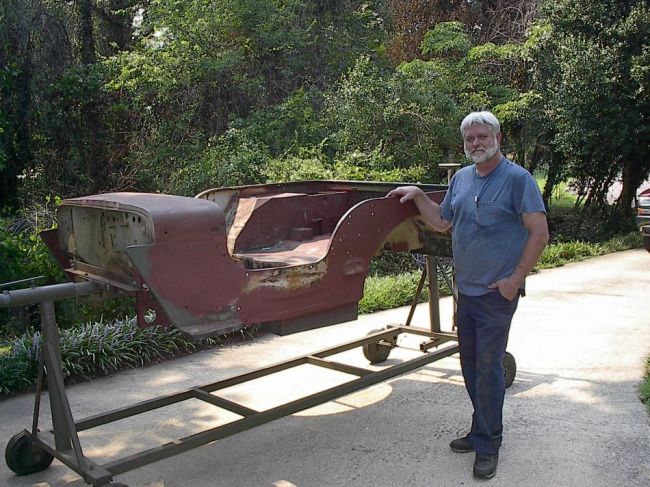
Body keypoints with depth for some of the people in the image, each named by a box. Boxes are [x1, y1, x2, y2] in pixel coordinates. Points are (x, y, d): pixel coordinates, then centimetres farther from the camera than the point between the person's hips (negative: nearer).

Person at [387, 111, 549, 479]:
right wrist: (417, 195, 7)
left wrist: (515, 279, -17)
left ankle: (488, 445, 13)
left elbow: (540, 233, -14)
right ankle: (481, 430, 32)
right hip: (466, 289, 7)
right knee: (470, 363, 15)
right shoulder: (460, 179, 10)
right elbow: (442, 222, 18)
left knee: (489, 368, -1)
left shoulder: (517, 178, -11)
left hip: (497, 294, -7)